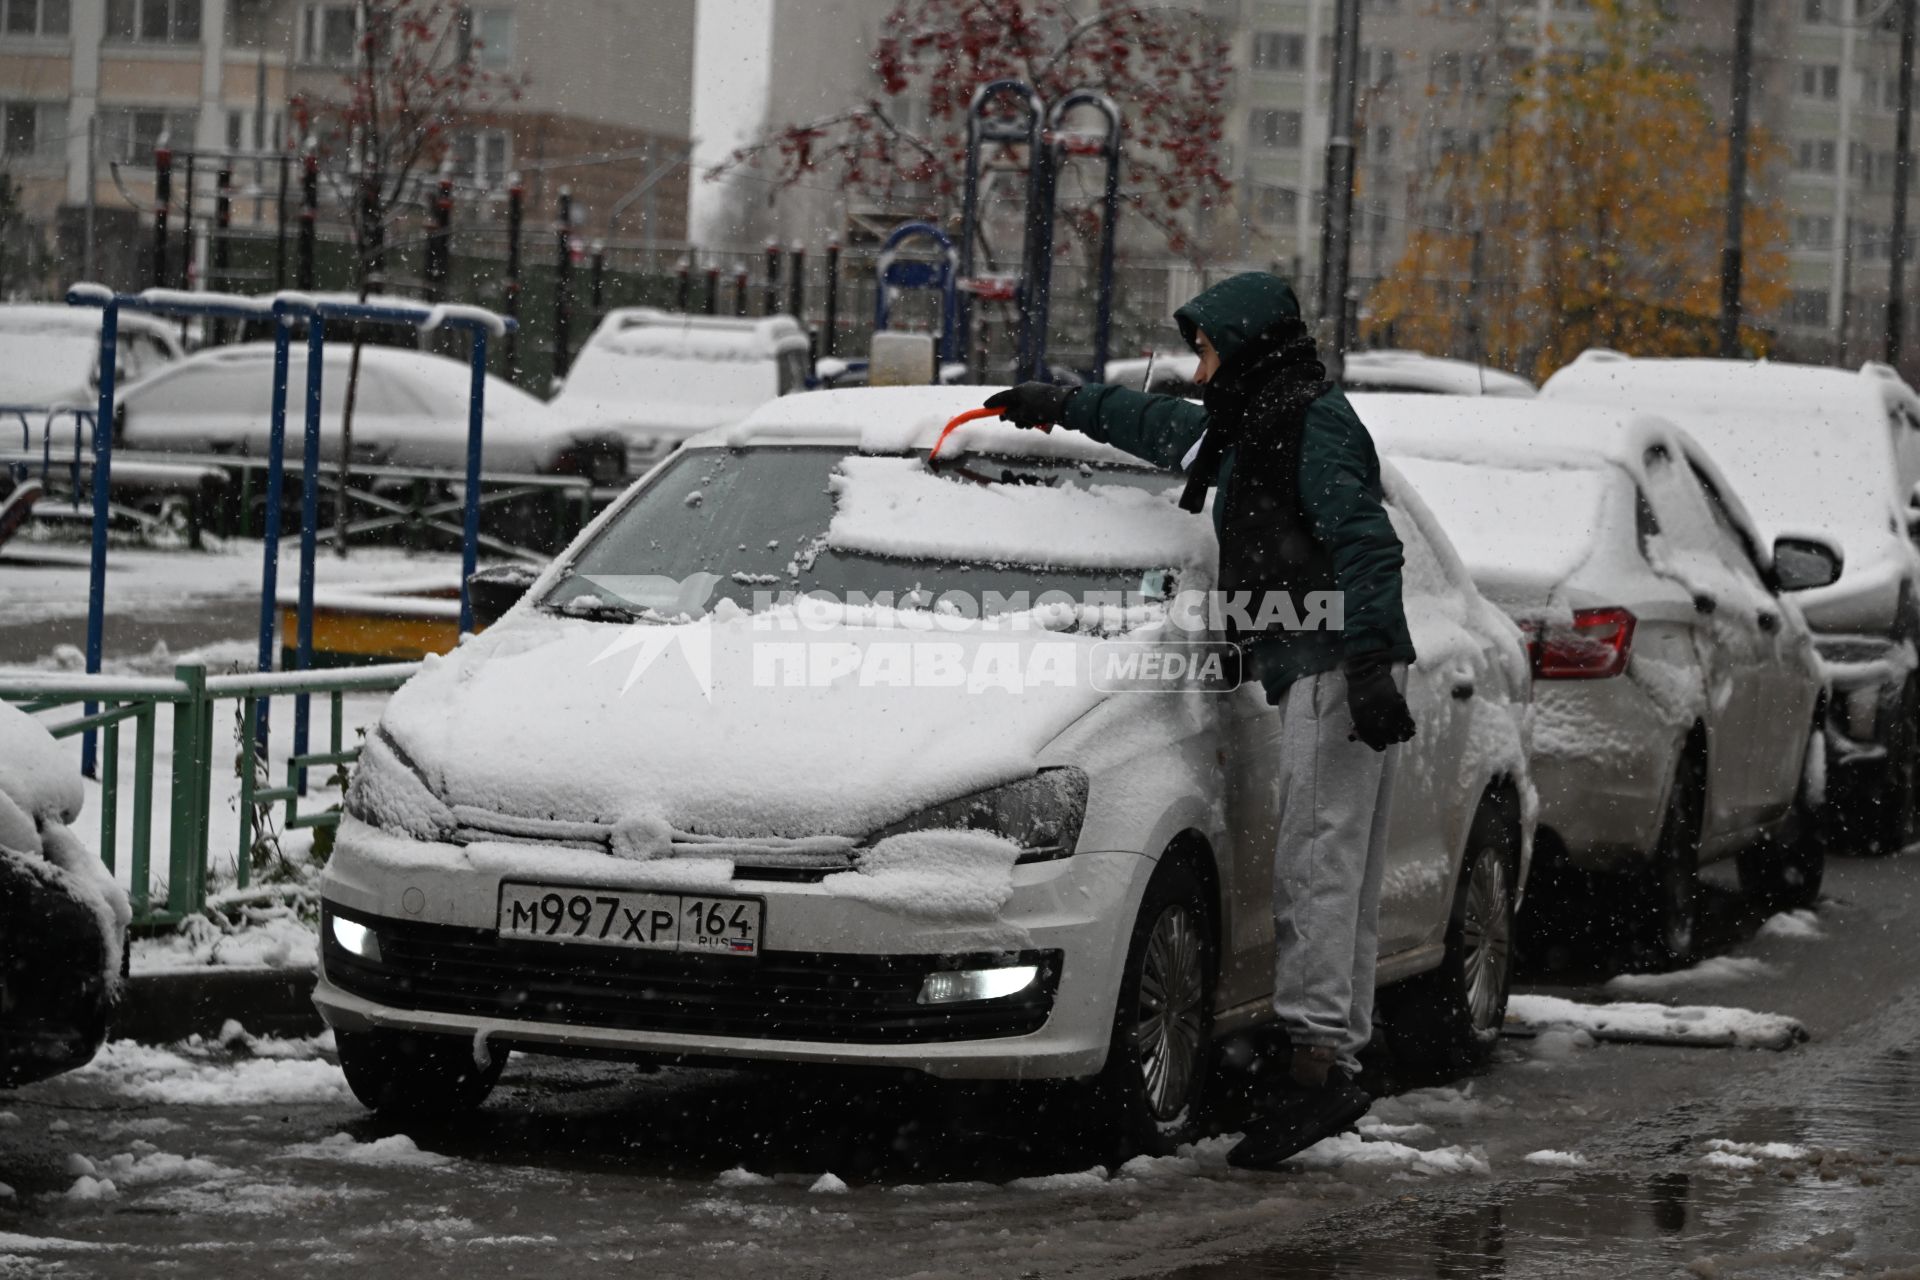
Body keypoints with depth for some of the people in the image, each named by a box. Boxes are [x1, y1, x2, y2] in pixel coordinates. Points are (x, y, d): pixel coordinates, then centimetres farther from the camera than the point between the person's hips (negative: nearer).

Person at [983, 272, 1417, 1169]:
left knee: (1317, 865, -17)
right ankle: (1338, 1060, 5)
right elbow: (1159, 426, 41)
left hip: (1335, 671, -10)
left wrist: (1368, 663, -27)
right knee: (1337, 874, 6)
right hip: (1315, 671, 10)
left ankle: (1317, 1056, -24)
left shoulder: (1313, 426, -9)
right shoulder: (1252, 429, 22)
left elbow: (1367, 547, -19)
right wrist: (1062, 405, 50)